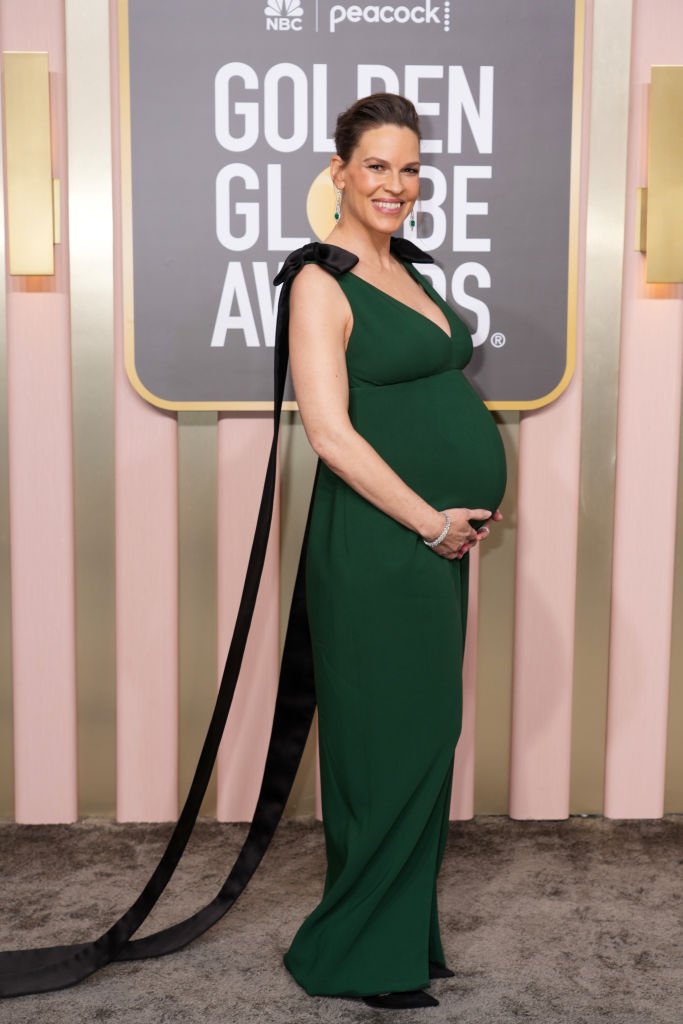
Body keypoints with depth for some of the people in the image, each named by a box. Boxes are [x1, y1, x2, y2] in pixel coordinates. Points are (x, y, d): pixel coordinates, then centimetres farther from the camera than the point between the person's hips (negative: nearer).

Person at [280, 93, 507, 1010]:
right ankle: (363, 954, 19)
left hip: (438, 534, 9)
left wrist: (472, 506, 11)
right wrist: (432, 521, -14)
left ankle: (405, 926, 32)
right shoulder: (322, 283, -11)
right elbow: (331, 431, -19)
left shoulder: (406, 269, 15)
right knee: (389, 740, 1)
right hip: (380, 540, -9)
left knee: (427, 733, 15)